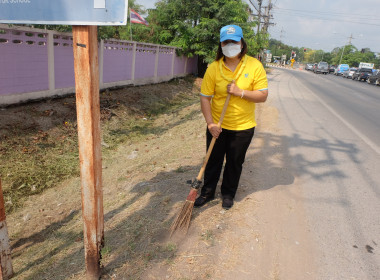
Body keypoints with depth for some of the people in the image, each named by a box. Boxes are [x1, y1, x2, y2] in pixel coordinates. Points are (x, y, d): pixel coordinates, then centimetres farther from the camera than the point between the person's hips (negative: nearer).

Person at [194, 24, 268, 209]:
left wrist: (240, 92, -22)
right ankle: (207, 192, 33)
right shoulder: (213, 68, -7)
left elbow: (263, 96, -9)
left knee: (235, 163, 14)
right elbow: (205, 97, -7)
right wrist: (210, 123, -16)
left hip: (243, 127, 0)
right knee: (213, 161, 13)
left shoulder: (255, 66, -7)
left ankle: (228, 194, 35)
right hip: (217, 126, 1)